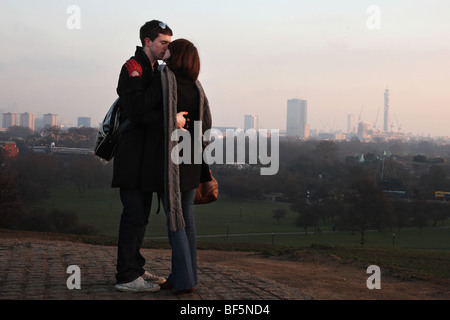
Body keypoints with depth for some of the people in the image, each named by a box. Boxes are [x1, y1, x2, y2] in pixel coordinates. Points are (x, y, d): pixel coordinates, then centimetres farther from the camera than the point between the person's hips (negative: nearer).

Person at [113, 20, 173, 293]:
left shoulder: (155, 70, 18)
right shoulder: (133, 68, -11)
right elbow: (134, 112, -22)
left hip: (146, 157, 9)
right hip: (133, 156, -9)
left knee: (141, 215, 13)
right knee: (134, 214, -9)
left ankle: (135, 269, 22)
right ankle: (126, 277, -4)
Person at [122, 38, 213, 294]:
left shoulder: (164, 79, -9)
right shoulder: (197, 88, 7)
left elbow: (142, 107, -11)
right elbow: (206, 124, 1)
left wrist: (135, 78, -2)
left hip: (169, 158, -5)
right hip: (191, 160, 6)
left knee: (175, 220, -2)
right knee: (187, 220, 11)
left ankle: (184, 280, -2)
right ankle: (184, 276, 17)